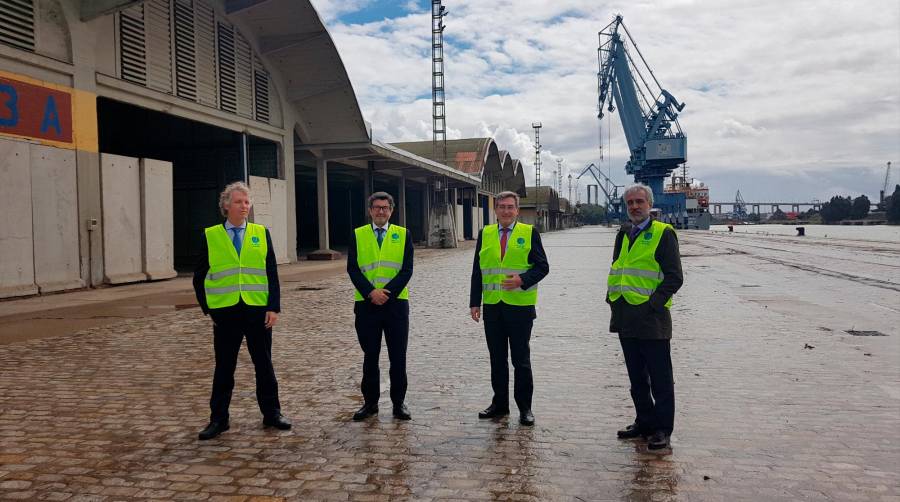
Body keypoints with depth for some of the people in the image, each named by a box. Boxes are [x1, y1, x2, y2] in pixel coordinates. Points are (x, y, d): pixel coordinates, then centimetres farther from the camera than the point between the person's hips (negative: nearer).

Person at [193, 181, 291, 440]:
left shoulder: (262, 233, 4)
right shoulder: (210, 236, 1)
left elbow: (272, 274, 2)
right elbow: (199, 277, 7)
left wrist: (274, 307, -6)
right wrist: (207, 308, 2)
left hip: (258, 310, 1)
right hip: (225, 312, -1)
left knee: (264, 364, 10)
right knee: (224, 367, 9)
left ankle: (271, 413, 23)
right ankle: (218, 419, 21)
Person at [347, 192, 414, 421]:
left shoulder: (403, 235, 5)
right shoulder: (357, 235, 7)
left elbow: (407, 270, -2)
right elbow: (352, 269, -1)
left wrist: (387, 292, -14)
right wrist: (370, 292, -15)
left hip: (396, 303, 0)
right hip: (366, 305, 1)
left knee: (398, 357, 4)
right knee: (370, 356, 9)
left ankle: (399, 403, 16)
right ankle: (370, 403, 20)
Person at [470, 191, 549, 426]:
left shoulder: (529, 233, 0)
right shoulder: (485, 234, 9)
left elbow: (542, 267, -2)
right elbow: (477, 271, 9)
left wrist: (522, 280, -19)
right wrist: (475, 302, 3)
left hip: (520, 306, -3)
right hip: (492, 306, 3)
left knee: (521, 360, 4)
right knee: (497, 358, 11)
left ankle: (525, 407, 15)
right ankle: (499, 404, 24)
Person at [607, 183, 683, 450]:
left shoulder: (663, 233, -6)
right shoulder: (623, 234, 15)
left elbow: (674, 277, -10)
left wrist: (653, 303, -16)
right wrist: (612, 297, 8)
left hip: (651, 317, -7)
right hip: (625, 317, 7)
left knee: (660, 378, 1)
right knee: (637, 377, 16)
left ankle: (662, 430, 9)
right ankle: (645, 422, 28)